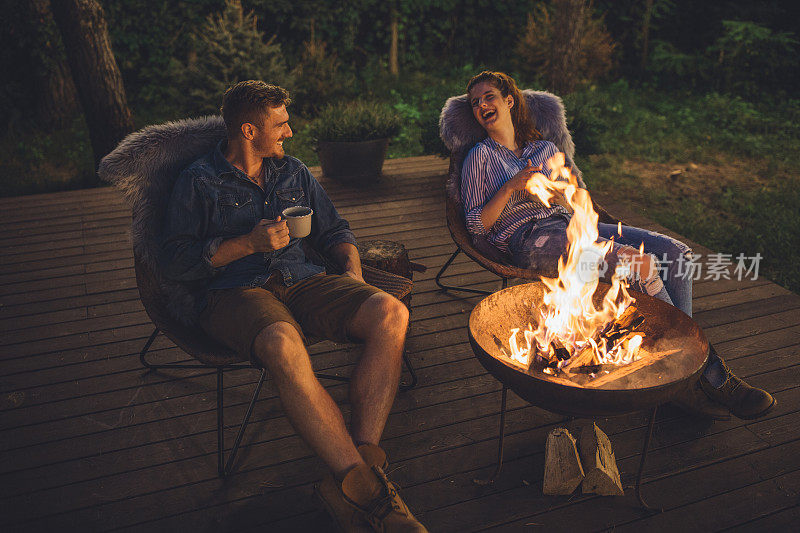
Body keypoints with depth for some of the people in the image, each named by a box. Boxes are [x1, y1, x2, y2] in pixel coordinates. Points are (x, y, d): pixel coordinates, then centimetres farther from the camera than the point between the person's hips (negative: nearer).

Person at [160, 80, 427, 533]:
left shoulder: (294, 172, 21)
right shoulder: (199, 182, 6)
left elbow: (335, 229, 25)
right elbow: (176, 262, -2)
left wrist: (354, 270, 6)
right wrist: (249, 243, -9)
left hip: (301, 280, 5)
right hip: (236, 291, -5)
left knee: (391, 314, -25)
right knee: (285, 346, -41)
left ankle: (363, 459, -31)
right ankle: (366, 489, -34)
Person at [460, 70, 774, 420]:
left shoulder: (545, 149, 24)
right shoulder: (481, 156, 10)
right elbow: (476, 225, 2)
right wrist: (511, 186, -9)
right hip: (530, 238, -6)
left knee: (674, 252, -16)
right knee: (640, 264, -27)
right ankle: (709, 373, -15)